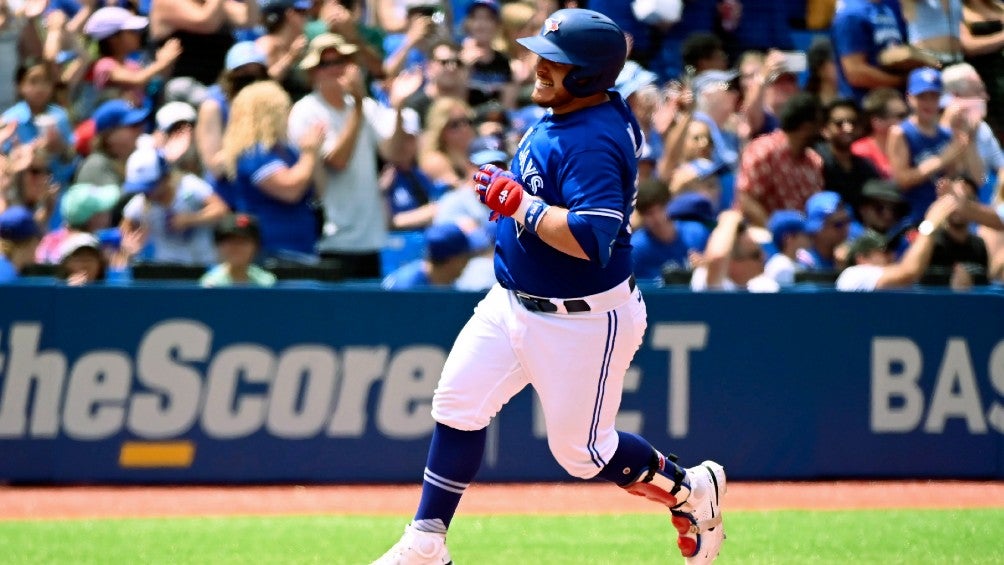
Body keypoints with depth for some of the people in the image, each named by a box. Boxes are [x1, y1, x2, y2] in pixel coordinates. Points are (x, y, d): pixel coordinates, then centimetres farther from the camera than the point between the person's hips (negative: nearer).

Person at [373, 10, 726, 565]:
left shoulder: (593, 142, -27)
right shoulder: (560, 115, 2)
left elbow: (591, 238, -36)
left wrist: (518, 205, -27)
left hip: (583, 321, -9)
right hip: (514, 303, 9)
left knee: (580, 451, 5)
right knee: (458, 406, 5)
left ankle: (691, 489, 28)